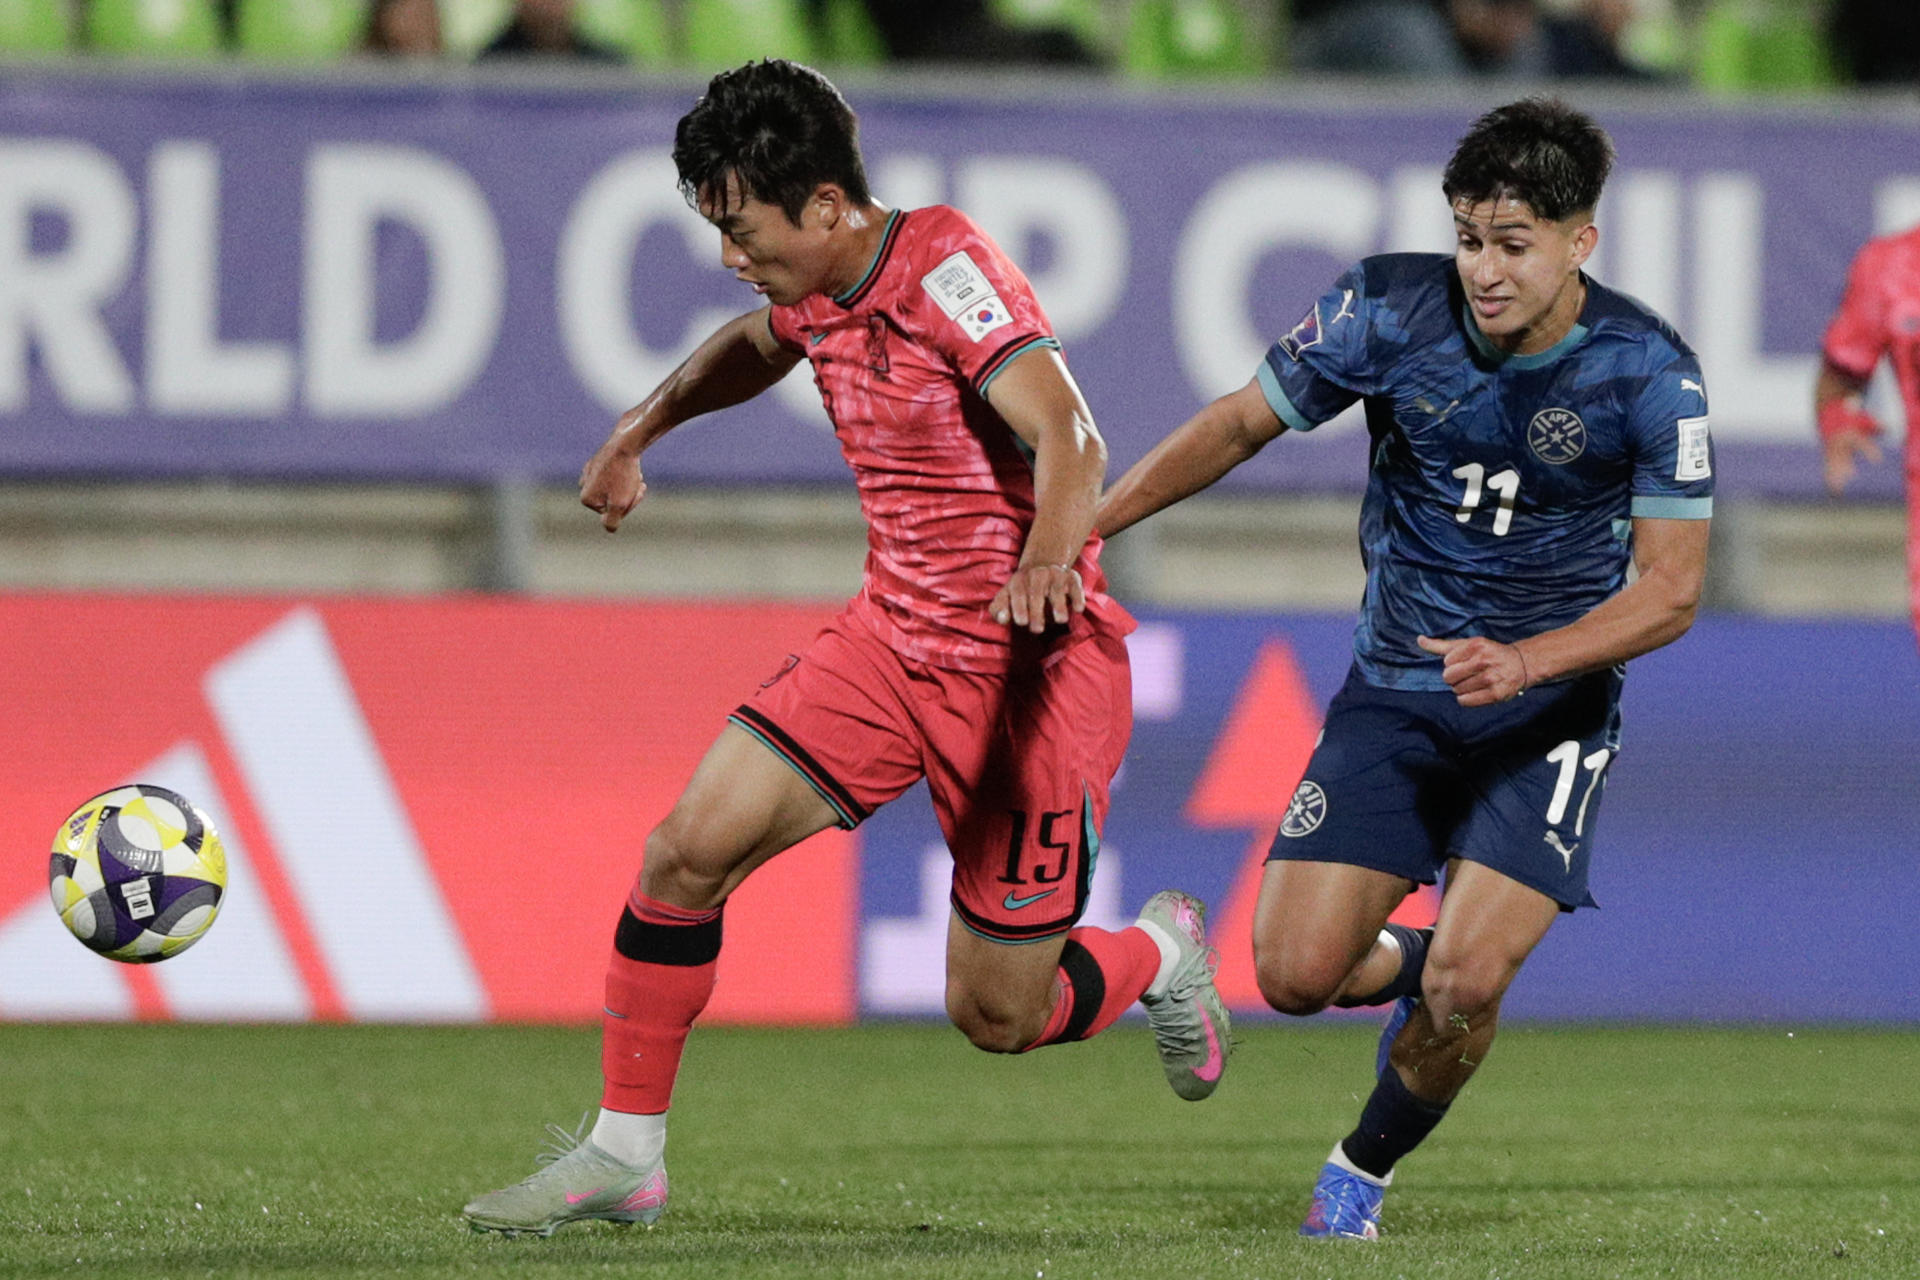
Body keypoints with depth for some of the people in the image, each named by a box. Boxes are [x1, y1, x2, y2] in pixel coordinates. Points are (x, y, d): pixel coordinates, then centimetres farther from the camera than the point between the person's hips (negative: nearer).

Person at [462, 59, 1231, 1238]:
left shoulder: (944, 266, -21)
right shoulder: (818, 296, 3)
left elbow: (1069, 436, -35)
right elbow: (757, 344, 31)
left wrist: (1050, 555, -53)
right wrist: (642, 428, 23)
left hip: (1029, 664, -7)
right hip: (893, 640, 7)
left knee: (995, 1015, -2)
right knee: (689, 848, -9)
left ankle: (1160, 955, 32)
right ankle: (623, 1156, 2)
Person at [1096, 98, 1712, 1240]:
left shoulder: (1649, 373, -17)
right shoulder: (1392, 310, -12)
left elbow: (1671, 589, -15)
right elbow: (1244, 422, 3)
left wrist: (1525, 661, -31)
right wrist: (1081, 525, -3)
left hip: (1551, 706, -2)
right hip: (1395, 690, 2)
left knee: (1466, 983, -17)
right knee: (1295, 974, -8)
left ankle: (1366, 1168, 14)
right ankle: (1404, 965, 30)